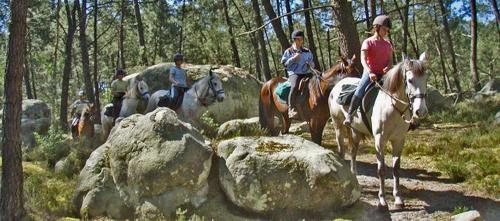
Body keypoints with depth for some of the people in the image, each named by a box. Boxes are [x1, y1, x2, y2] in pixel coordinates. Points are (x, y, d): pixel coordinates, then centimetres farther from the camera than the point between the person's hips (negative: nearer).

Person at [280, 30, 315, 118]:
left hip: (306, 73, 4)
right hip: (294, 73, -4)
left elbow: (313, 65, 23)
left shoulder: (307, 52, 16)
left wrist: (311, 64, -1)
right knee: (294, 86, -34)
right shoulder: (289, 51, 7)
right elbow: (284, 64, 0)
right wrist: (293, 59, -12)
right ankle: (291, 109, -32)